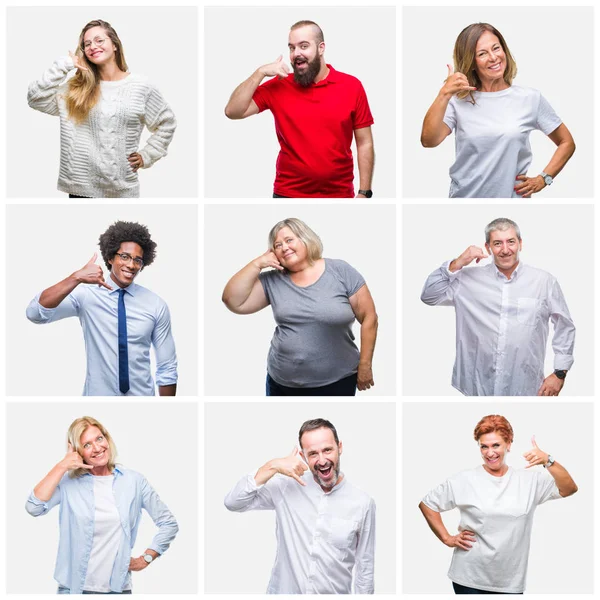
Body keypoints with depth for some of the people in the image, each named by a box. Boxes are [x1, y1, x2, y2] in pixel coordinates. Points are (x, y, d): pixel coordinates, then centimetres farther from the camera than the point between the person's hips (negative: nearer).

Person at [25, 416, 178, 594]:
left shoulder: (134, 481, 3)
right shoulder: (69, 482, -1)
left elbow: (169, 523, 10)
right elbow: (34, 508, -17)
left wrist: (146, 559, 3)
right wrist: (61, 467, -14)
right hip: (74, 587, -1)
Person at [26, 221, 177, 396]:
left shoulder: (156, 305, -6)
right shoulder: (86, 294, -9)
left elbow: (167, 369, -2)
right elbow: (35, 314, -24)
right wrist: (76, 278, -34)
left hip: (141, 394, 1)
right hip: (98, 394, 0)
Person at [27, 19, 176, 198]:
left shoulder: (140, 85, 3)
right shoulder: (77, 87, 5)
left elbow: (166, 123, 13)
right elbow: (36, 98, -5)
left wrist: (146, 156, 5)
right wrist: (64, 65, -6)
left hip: (121, 189, 0)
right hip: (82, 187, 1)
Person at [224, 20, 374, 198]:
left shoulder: (351, 86, -1)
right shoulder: (278, 86, -1)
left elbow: (365, 143, 1)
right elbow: (233, 112, -7)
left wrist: (364, 193, -5)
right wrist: (260, 72, -12)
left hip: (339, 193, 0)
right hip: (289, 193, 0)